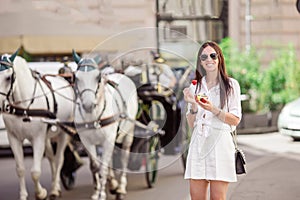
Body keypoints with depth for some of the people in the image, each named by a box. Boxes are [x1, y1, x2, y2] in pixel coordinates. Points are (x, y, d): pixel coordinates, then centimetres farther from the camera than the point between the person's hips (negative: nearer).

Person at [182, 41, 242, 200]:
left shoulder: (231, 85, 4)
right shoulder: (195, 86, 14)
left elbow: (235, 120, -1)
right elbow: (191, 124, 13)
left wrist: (214, 109, -14)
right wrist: (193, 105, -5)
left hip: (219, 143, -4)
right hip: (198, 144, 4)